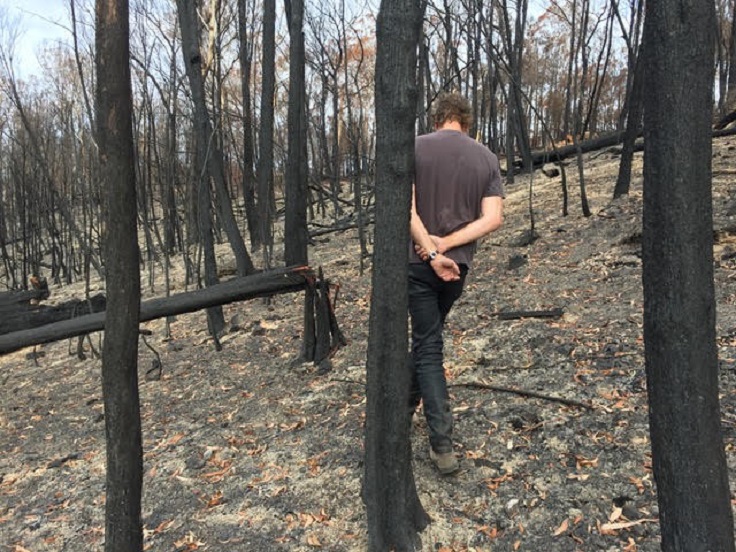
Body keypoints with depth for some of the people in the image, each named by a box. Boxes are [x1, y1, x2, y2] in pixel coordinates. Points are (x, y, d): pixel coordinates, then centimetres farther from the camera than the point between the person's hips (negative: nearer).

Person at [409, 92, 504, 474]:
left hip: (418, 261, -3)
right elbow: (493, 218, -8)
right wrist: (445, 244, -12)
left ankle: (442, 445, -2)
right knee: (427, 335, 23)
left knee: (428, 346, 0)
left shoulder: (416, 148, -6)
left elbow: (407, 208, -18)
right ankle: (407, 403, 41)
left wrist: (433, 253, -19)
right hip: (459, 263, 4)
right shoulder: (487, 158, 3)